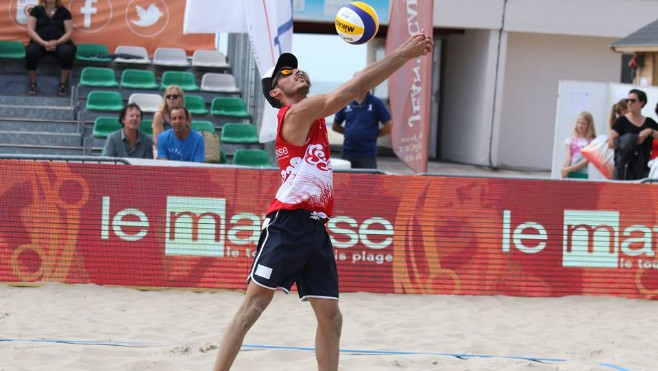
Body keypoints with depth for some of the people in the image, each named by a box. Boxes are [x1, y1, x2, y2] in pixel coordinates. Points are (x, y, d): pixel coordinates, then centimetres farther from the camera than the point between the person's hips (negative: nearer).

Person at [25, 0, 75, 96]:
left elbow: (69, 32, 4)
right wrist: (44, 43, -15)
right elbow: (30, 30, 2)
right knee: (31, 52, -35)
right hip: (40, 43, 0)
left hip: (60, 43, 0)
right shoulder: (36, 10, 11)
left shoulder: (64, 11, 11)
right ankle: (32, 83, -15)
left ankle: (63, 84, -18)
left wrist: (56, 43, -16)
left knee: (67, 52, -35)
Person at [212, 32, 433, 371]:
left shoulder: (310, 114, 20)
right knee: (254, 304, -11)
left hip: (315, 228, 9)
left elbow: (359, 89, 20)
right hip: (287, 224, -9)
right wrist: (404, 53, -9)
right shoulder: (295, 113, -6)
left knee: (330, 316, 6)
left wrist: (405, 54, 8)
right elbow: (355, 88, -11)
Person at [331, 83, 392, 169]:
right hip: (348, 153, 3)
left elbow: (389, 127, -3)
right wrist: (349, 132, 8)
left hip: (368, 154, -3)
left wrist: (373, 135, 0)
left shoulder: (376, 103, -2)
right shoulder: (345, 103, 6)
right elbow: (335, 126, 16)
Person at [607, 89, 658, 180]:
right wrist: (633, 142, -14)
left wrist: (650, 132, -10)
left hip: (643, 169, 3)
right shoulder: (621, 121, 2)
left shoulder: (649, 123, 12)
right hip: (624, 168, -3)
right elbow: (611, 143, -6)